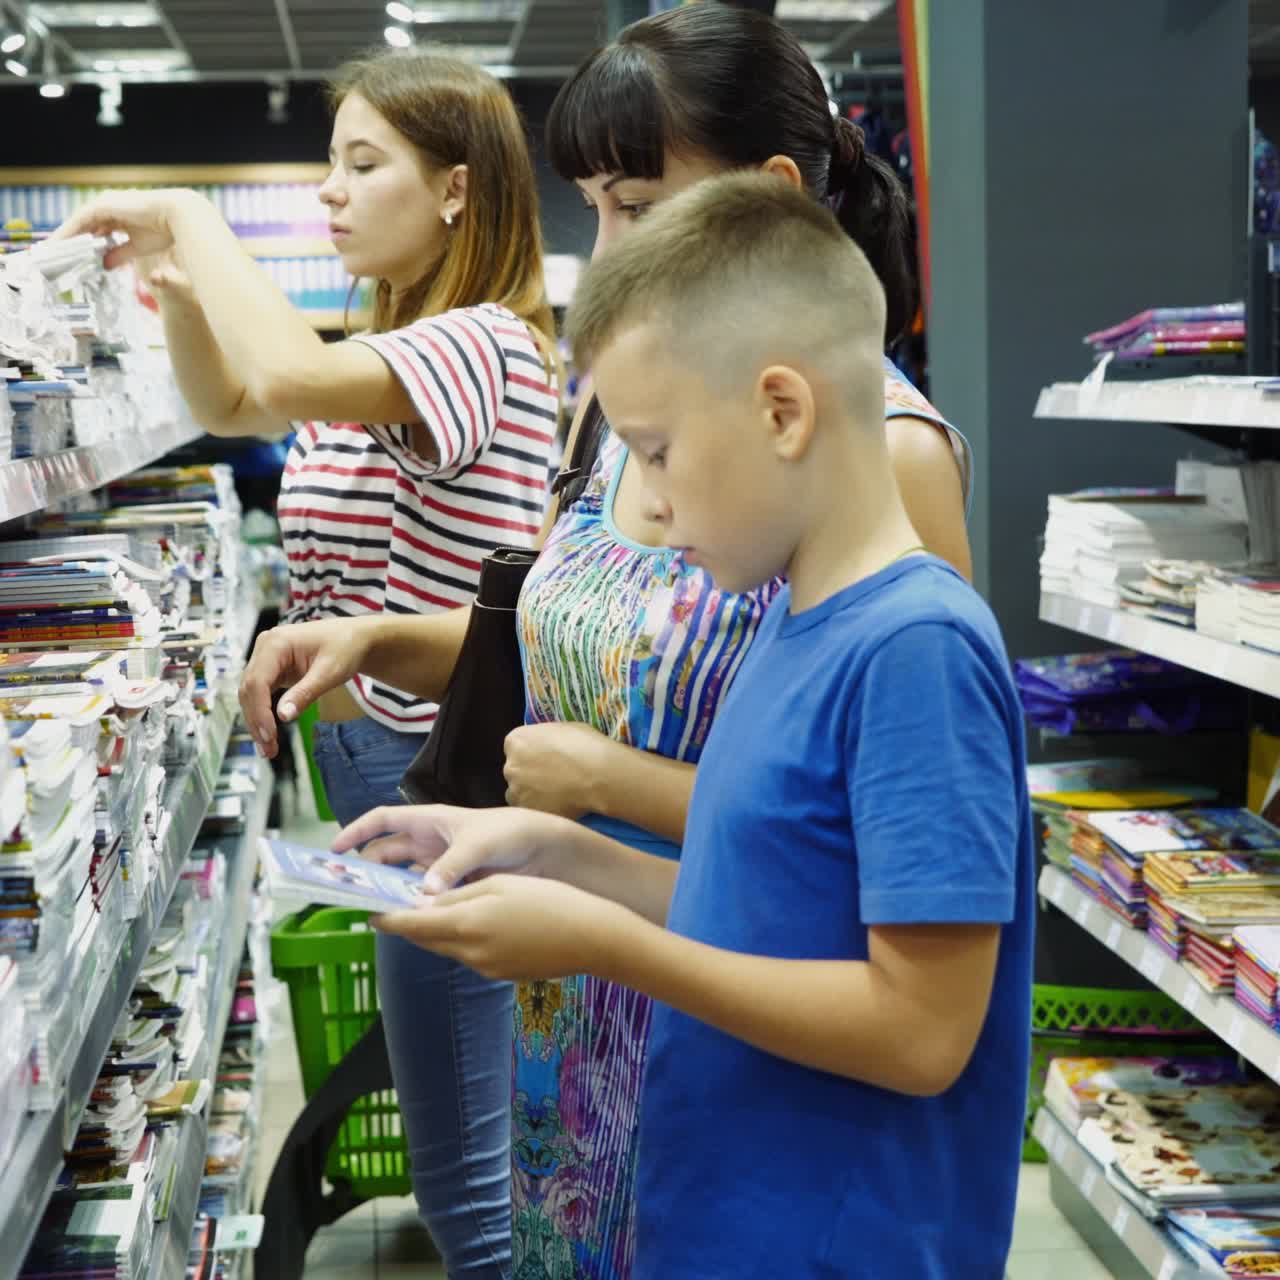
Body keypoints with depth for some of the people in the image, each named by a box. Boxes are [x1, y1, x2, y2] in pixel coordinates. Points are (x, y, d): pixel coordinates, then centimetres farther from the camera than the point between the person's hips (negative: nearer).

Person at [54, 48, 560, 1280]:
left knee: (468, 1167, -1)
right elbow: (227, 404, 26)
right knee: (441, 1122, 22)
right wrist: (182, 290, 6)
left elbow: (286, 376, -35)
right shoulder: (398, 350, 14)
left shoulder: (485, 345, -18)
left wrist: (191, 218, -19)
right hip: (374, 753, 10)